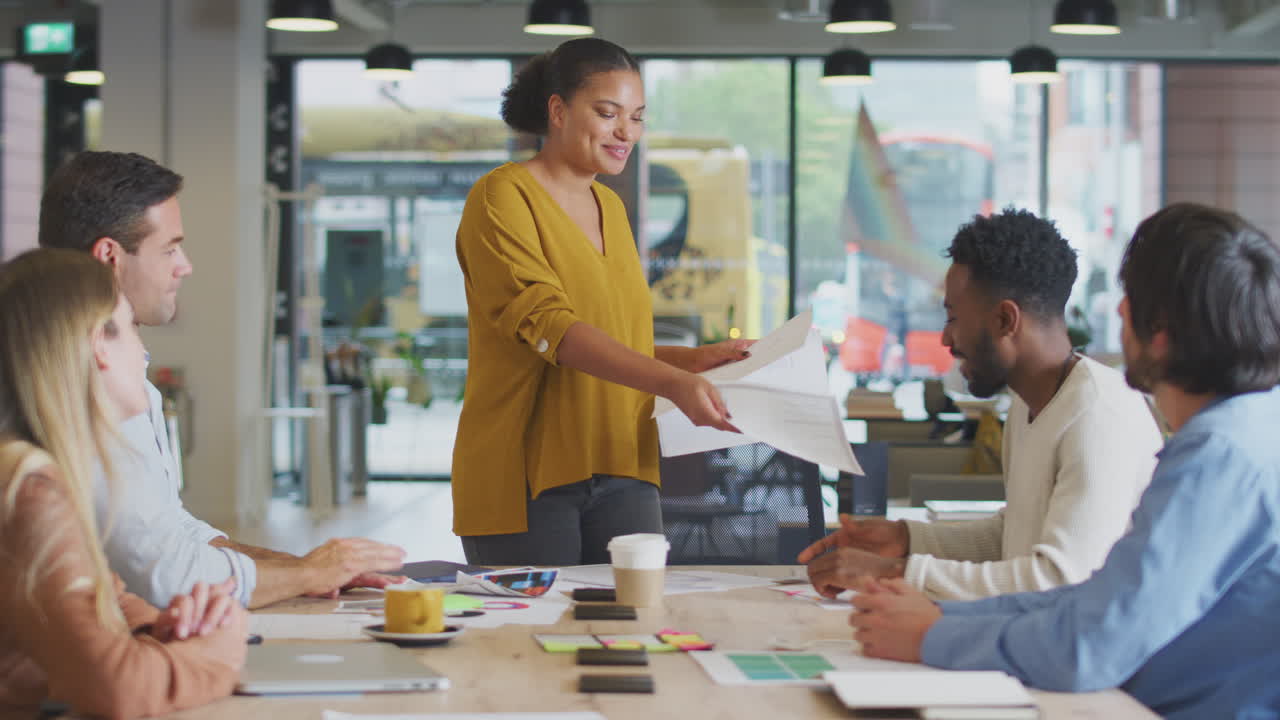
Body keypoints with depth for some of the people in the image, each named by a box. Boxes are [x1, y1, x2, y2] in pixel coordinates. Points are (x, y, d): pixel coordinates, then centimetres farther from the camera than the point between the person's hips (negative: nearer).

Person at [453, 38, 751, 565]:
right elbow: (547, 325, -20)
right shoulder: (502, 197, -7)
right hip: (527, 476, -6)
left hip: (620, 471, 6)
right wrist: (671, 382, -31)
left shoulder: (610, 207, 17)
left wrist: (696, 359, 5)